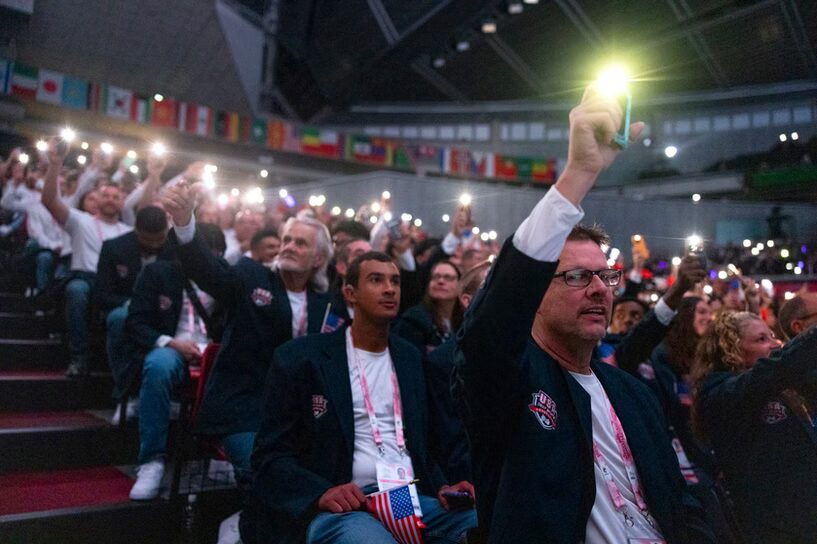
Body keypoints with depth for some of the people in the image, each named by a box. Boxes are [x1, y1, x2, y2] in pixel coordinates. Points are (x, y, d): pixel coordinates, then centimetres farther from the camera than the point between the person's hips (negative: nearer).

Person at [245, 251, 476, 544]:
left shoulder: (411, 358, 15)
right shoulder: (300, 357, -1)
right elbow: (270, 455, -3)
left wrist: (440, 486, 0)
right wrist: (321, 493, -21)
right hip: (341, 506, -5)